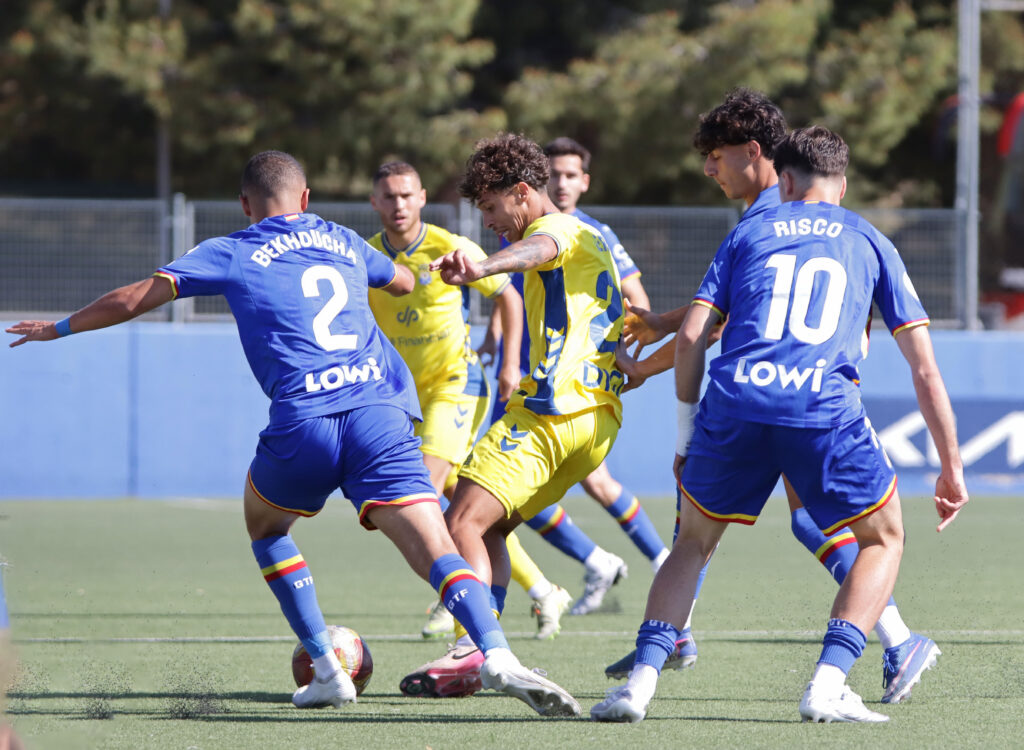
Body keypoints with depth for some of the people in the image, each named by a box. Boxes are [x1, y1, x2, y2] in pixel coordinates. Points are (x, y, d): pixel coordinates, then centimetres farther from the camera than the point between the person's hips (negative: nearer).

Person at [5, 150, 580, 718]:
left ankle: (327, 670, 20)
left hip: (305, 424, -2)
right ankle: (498, 656, -36)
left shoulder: (231, 254, 14)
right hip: (383, 412, 2)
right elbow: (405, 281, 46)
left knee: (265, 528, 27)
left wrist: (61, 327, 32)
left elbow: (133, 300, 16)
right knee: (437, 551, -9)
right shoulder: (343, 242, 24)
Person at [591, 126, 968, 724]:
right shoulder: (870, 243, 21)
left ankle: (642, 680, 7)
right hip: (824, 407, -1)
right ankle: (828, 685, 2)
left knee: (694, 542, 23)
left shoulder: (750, 233, 22)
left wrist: (687, 437, 21)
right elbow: (925, 368, 16)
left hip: (734, 404, 1)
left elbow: (691, 337, 12)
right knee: (884, 539, 19)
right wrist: (951, 467, 21)